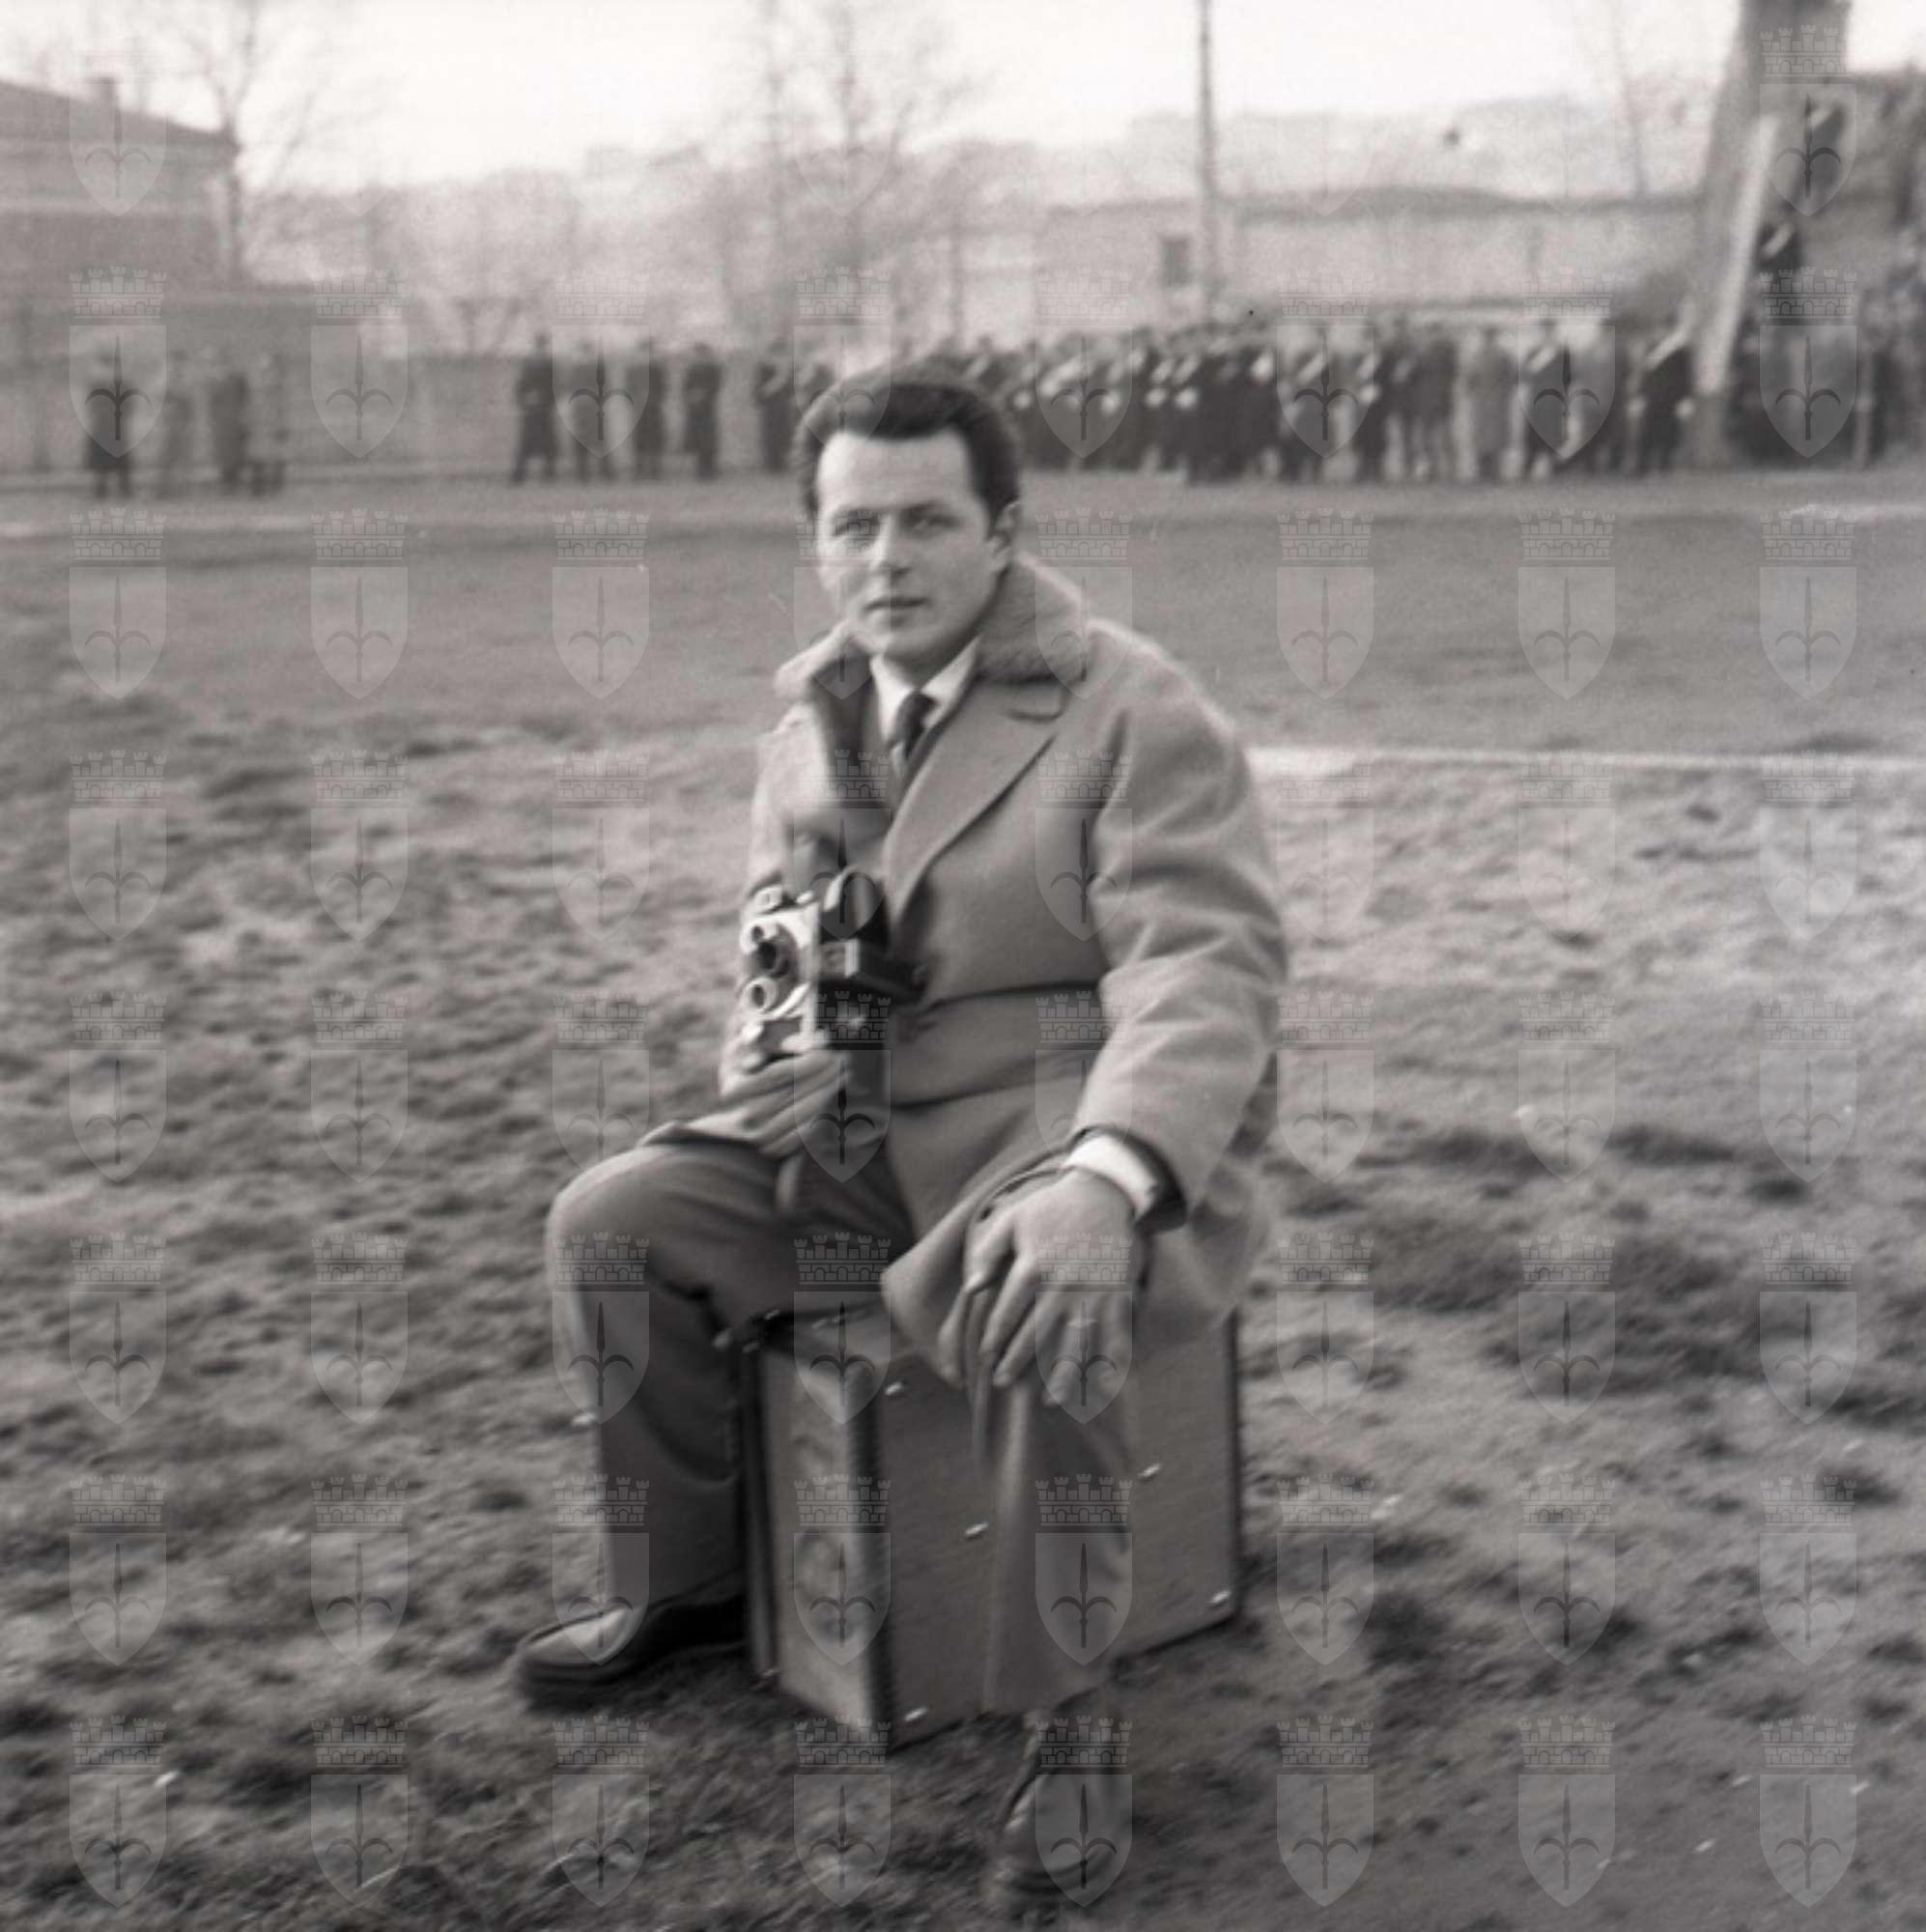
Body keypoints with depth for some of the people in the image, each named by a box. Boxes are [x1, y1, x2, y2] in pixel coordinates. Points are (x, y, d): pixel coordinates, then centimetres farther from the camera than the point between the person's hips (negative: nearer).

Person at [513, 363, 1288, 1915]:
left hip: (1099, 1139, -6)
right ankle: (687, 1578, 16)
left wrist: (1102, 1179, -44)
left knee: (1040, 1306, -38)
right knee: (613, 1222, -5)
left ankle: (1068, 1703, -15)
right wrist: (778, 1049, -6)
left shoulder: (1137, 712, -14)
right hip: (877, 1133, 7)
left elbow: (1208, 967, -25)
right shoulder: (815, 726, 8)